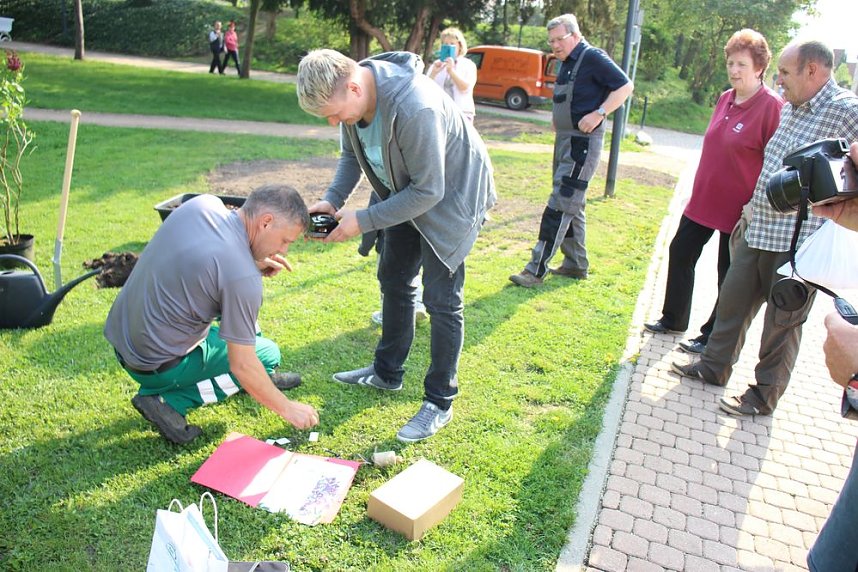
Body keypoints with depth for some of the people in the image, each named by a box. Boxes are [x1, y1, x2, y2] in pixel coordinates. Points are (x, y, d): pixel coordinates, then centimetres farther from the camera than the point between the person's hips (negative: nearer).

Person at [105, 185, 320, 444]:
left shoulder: (204, 202, -6)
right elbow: (242, 365, -20)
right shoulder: (242, 277, -27)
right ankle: (168, 401, -4)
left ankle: (262, 380, 27)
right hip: (156, 367, -8)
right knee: (269, 354, 6)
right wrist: (287, 408, -6)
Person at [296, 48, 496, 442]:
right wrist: (332, 199, -12)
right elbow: (352, 155, 4)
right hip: (406, 192, 9)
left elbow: (428, 191, -31)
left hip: (451, 196, -8)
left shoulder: (415, 108, -38)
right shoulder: (350, 96, -13)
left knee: (440, 299, -7)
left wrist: (364, 221, -28)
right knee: (393, 281, 16)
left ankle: (440, 402, 9)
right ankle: (387, 373, 35)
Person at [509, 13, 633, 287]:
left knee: (560, 205, -11)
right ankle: (577, 264, 24)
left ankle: (537, 269, -9)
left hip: (583, 142, -10)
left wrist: (599, 114, -23)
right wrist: (557, 119, 10)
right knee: (572, 204, 14)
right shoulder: (567, 63, 13)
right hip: (564, 139, 10)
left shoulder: (593, 57, -12)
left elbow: (625, 86, -14)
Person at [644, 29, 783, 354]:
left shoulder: (772, 106, -16)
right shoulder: (725, 99, 6)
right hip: (703, 200, 8)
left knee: (729, 276, 6)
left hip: (739, 209, -8)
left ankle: (712, 338, 21)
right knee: (680, 254, 14)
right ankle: (673, 319, 30)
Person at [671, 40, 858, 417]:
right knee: (733, 301, 16)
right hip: (757, 231, 8)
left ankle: (764, 396, 20)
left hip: (798, 243, -8)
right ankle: (715, 366, 33)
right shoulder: (788, 109, 12)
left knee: (782, 322, 5)